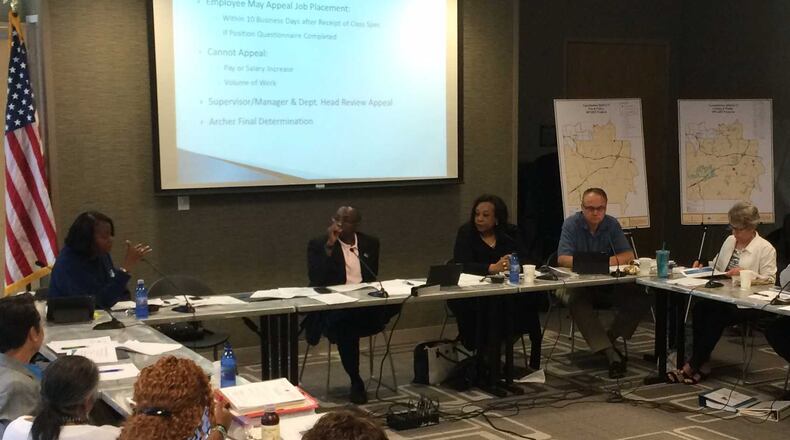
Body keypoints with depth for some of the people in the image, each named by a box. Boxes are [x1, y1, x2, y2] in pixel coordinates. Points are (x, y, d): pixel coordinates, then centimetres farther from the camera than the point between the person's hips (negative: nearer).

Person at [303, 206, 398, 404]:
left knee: (393, 303, -29)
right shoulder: (318, 245, 3)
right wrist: (329, 245, -14)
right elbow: (316, 280, -10)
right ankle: (356, 382, -20)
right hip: (333, 307, -3)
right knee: (345, 324, -37)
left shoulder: (370, 243, 15)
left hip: (364, 303, 4)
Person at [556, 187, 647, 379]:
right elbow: (562, 258, -15)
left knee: (641, 299, -20)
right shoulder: (571, 224, -6)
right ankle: (611, 353, -42)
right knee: (576, 301, -37)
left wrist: (609, 261, -24)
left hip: (608, 284, 3)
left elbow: (629, 255, -2)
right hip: (577, 283, -3)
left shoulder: (612, 224, 3)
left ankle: (610, 339, -7)